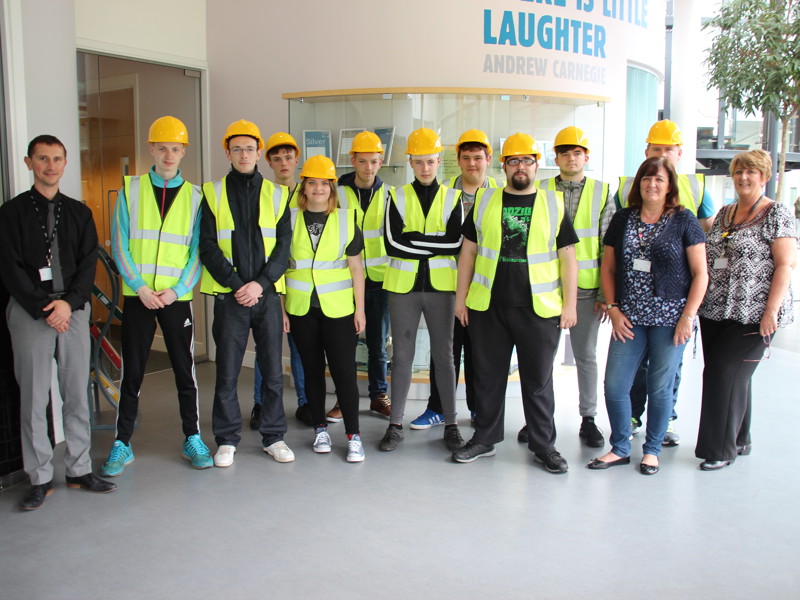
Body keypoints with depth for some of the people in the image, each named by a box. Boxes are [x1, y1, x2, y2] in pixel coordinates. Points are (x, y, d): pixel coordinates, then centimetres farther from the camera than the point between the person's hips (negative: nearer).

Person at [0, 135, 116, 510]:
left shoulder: (79, 212, 12)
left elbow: (89, 263, 6)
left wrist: (69, 302, -9)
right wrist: (44, 308, -12)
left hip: (73, 310, 3)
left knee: (77, 394, 6)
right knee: (34, 397, 1)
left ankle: (79, 469, 16)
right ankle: (40, 478, 10)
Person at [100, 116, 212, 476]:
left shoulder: (194, 196, 5)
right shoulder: (130, 190, 4)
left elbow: (198, 251, 1)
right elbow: (119, 246, 0)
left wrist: (176, 290, -10)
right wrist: (140, 287, -11)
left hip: (177, 297, 0)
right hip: (138, 295, 0)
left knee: (185, 370, 6)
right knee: (132, 372, 6)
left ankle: (192, 439, 19)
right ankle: (122, 444, 18)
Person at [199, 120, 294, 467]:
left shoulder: (277, 195, 8)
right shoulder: (213, 194, 5)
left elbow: (283, 247, 3)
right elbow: (208, 246, -1)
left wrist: (261, 283, -11)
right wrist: (235, 284, -11)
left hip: (267, 295, 1)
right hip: (229, 296, -1)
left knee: (273, 371, 6)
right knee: (227, 373, 4)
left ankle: (273, 437, 21)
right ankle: (227, 440, 18)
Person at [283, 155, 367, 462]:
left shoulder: (346, 219, 2)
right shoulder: (290, 218, 3)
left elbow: (356, 267, 3)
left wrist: (360, 308, 0)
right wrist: (279, 307, 1)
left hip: (338, 307, -1)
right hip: (301, 308, 2)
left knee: (344, 370, -4)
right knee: (312, 369, 10)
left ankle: (353, 435, 4)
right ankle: (320, 429, 23)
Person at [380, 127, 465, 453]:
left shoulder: (452, 198, 5)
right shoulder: (397, 197, 4)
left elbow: (457, 244, -9)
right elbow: (392, 245, -9)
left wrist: (414, 238, -13)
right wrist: (435, 246, -12)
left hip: (440, 286, 0)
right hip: (403, 286, 0)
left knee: (443, 356, 7)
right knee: (402, 356, 7)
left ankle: (451, 424, 17)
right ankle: (395, 424, 17)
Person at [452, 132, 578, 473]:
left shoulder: (554, 204, 3)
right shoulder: (484, 201, 6)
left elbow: (567, 257, 3)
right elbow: (468, 251, 9)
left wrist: (570, 304, -2)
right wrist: (461, 296, 5)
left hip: (539, 308, -1)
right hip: (487, 306, 2)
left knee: (538, 380, 8)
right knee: (488, 376, 12)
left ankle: (543, 446, 21)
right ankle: (485, 439, 27)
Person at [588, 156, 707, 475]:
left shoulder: (684, 220, -1)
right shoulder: (622, 219, 7)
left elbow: (700, 273, -2)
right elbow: (608, 267, 11)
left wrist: (688, 316, -8)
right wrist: (614, 308, 2)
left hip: (670, 318, -3)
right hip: (629, 318, 3)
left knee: (660, 387, 5)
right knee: (614, 385, 1)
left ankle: (652, 450, 25)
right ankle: (620, 449, 20)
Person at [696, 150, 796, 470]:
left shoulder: (776, 213, -5)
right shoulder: (724, 213, 14)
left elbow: (786, 264, -11)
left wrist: (771, 310, -18)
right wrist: (698, 302, 11)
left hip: (753, 315, -6)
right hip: (715, 311, 6)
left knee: (726, 374, -7)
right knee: (733, 376, 13)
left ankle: (721, 449, 5)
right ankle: (739, 441, 27)